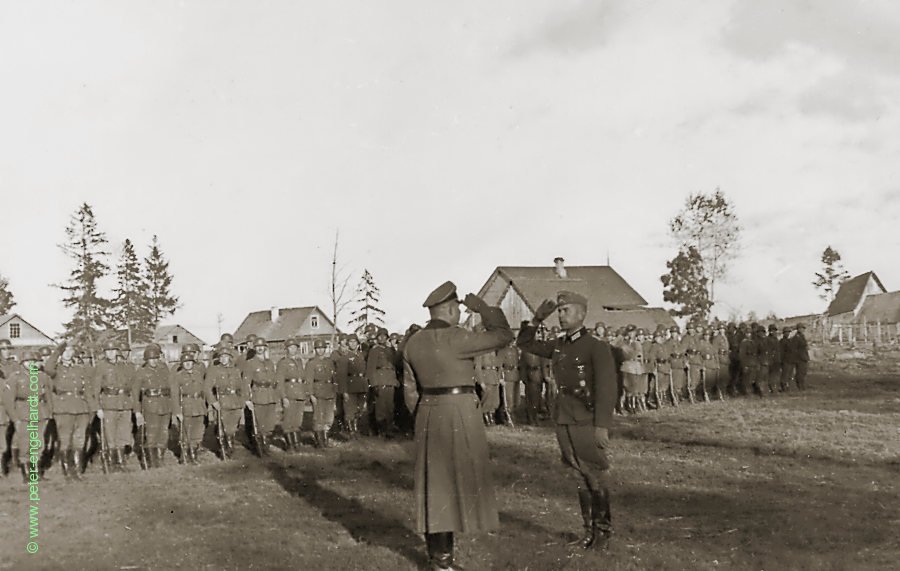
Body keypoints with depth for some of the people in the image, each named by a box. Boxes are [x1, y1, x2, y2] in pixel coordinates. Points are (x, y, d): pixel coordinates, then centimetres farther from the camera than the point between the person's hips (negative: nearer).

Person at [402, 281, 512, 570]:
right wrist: (482, 307, 1)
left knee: (434, 481, 13)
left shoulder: (413, 343, 6)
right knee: (456, 481, -1)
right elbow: (503, 335, -10)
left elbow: (410, 389, 11)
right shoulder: (455, 338, -16)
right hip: (459, 413, -7)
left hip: (429, 415, 7)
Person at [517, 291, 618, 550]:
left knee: (597, 479, 2)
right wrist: (537, 319, 7)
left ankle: (603, 534, 13)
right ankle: (589, 532, 21)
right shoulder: (558, 346, 10)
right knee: (581, 479, 12)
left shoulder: (597, 347, -9)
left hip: (588, 423, -6)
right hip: (564, 423, 6)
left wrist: (602, 426, -20)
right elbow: (525, 343, 22)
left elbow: (607, 388, -14)